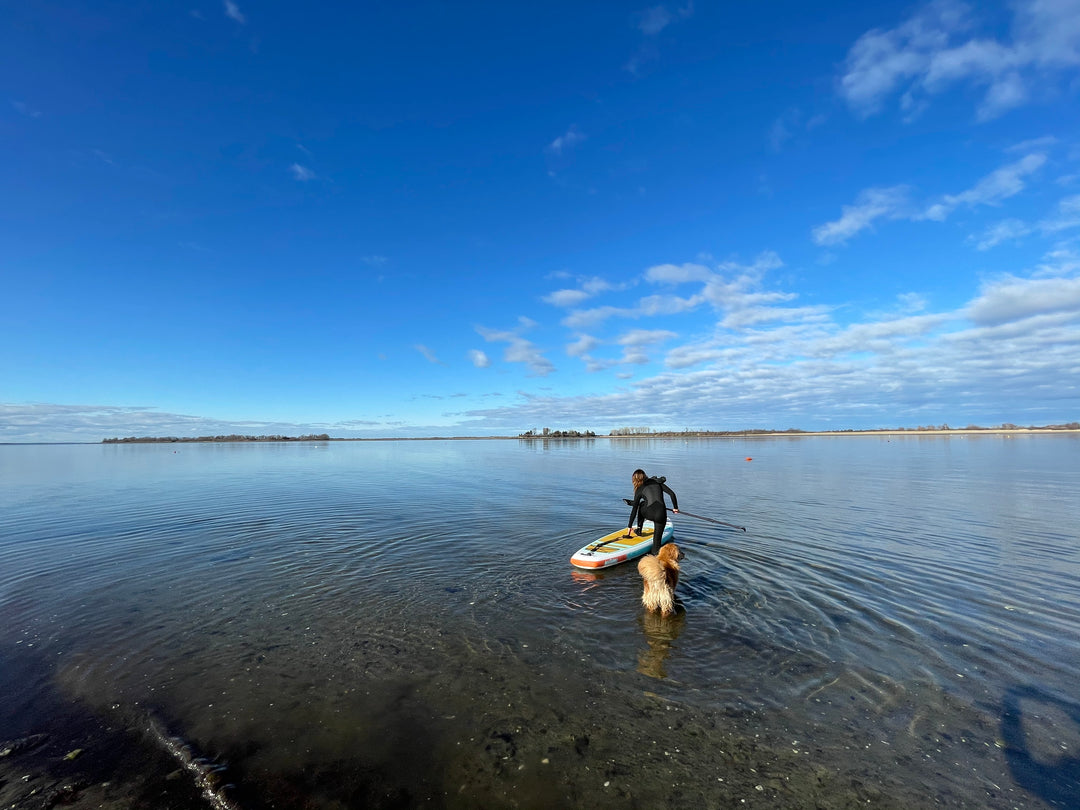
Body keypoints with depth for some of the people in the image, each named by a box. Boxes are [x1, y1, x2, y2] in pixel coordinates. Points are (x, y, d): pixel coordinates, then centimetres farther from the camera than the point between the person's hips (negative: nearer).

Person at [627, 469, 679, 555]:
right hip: (661, 515, 1)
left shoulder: (639, 490, 13)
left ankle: (639, 529, 35)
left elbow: (634, 510, 14)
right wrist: (675, 508, 20)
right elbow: (672, 493, 9)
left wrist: (629, 526, 20)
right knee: (657, 538, 16)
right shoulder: (658, 482, 19)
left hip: (648, 514, -1)